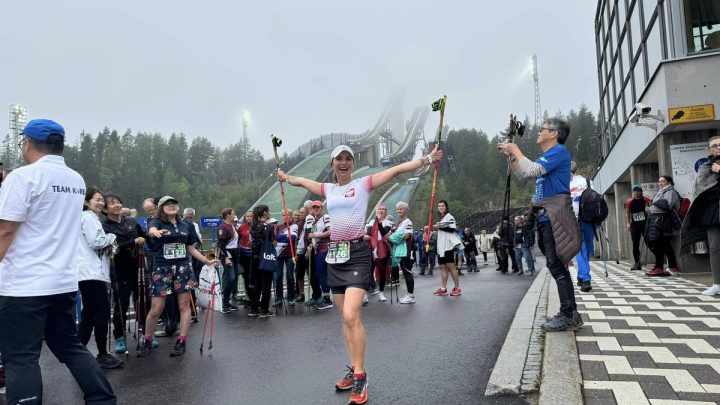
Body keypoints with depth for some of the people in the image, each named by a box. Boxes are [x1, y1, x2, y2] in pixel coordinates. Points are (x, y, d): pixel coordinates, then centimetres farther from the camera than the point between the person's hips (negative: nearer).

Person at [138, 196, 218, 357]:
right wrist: (156, 232, -50)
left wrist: (207, 261, 13)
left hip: (183, 268, 3)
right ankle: (147, 340, 22)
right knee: (156, 309, 0)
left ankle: (181, 341, 11)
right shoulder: (157, 222, -1)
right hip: (162, 269, -3)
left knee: (184, 305, 1)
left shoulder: (185, 226, 11)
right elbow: (151, 230, -27)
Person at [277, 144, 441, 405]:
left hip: (357, 253, -6)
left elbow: (397, 170, -9)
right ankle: (355, 370, 24)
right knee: (346, 318, 11)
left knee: (351, 316, -16)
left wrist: (426, 159, -17)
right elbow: (301, 181, 31)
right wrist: (284, 177, 45)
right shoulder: (328, 189, 13)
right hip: (336, 255, 6)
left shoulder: (364, 183, -1)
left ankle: (360, 377, -4)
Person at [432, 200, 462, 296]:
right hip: (441, 246, 8)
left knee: (450, 266, -9)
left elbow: (452, 229, -16)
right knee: (443, 267, 5)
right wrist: (435, 227, 11)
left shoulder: (449, 217, -3)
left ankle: (457, 288, -4)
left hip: (448, 245, -8)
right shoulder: (440, 219, 22)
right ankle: (443, 288, 5)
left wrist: (439, 227, -17)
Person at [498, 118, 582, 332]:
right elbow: (522, 174, 28)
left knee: (556, 265, -11)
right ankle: (569, 314, 16)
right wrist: (510, 155, 16)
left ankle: (568, 315, -8)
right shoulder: (547, 156, 22)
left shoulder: (558, 151, -7)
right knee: (556, 265, 10)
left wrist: (516, 150, -6)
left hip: (555, 216, -10)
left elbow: (531, 170, -19)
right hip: (546, 216, 10)